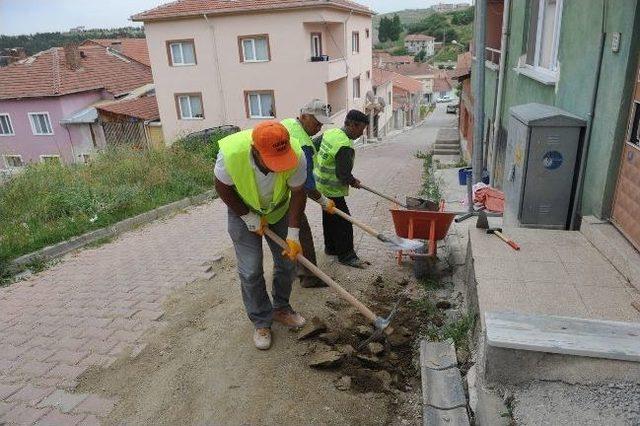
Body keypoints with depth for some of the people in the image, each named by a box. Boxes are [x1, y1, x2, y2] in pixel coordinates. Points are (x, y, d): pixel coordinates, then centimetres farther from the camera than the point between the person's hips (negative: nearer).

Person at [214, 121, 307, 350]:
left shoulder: (296, 155, -34)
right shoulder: (231, 153, -37)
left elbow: (298, 193, -19)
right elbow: (222, 187, -18)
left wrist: (293, 234, -22)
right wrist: (249, 218, -17)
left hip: (279, 210, 2)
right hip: (243, 212, -2)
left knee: (287, 261, 8)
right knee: (250, 271, -4)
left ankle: (281, 308, 32)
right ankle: (261, 322, 17)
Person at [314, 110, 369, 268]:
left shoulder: (330, 132, 1)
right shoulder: (345, 147, -26)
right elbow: (343, 174, -25)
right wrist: (354, 182, -5)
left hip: (320, 184, 10)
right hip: (332, 190, -9)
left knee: (329, 218, 21)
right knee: (343, 222, 1)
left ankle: (331, 247, 35)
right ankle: (346, 255, 11)